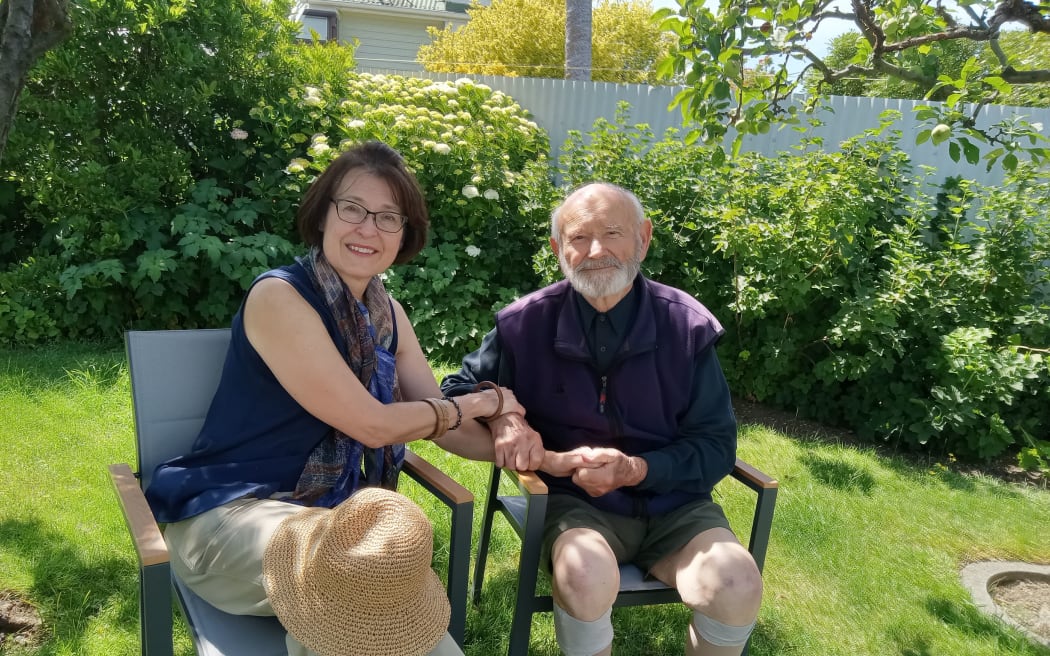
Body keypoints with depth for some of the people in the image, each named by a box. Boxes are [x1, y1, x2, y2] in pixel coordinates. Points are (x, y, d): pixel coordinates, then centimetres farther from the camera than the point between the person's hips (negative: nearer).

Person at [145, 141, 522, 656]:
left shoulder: (385, 313, 6)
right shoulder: (279, 296, -16)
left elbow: (446, 428, 8)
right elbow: (372, 425, -18)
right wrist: (484, 401, -6)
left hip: (327, 508, 6)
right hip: (231, 510, -6)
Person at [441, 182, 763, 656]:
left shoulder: (687, 327, -6)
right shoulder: (525, 324, -6)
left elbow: (716, 446, -2)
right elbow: (457, 391, 8)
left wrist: (636, 470, -19)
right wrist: (499, 414, -15)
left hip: (671, 503, 2)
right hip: (575, 501, -1)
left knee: (738, 588, -25)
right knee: (585, 578, -34)